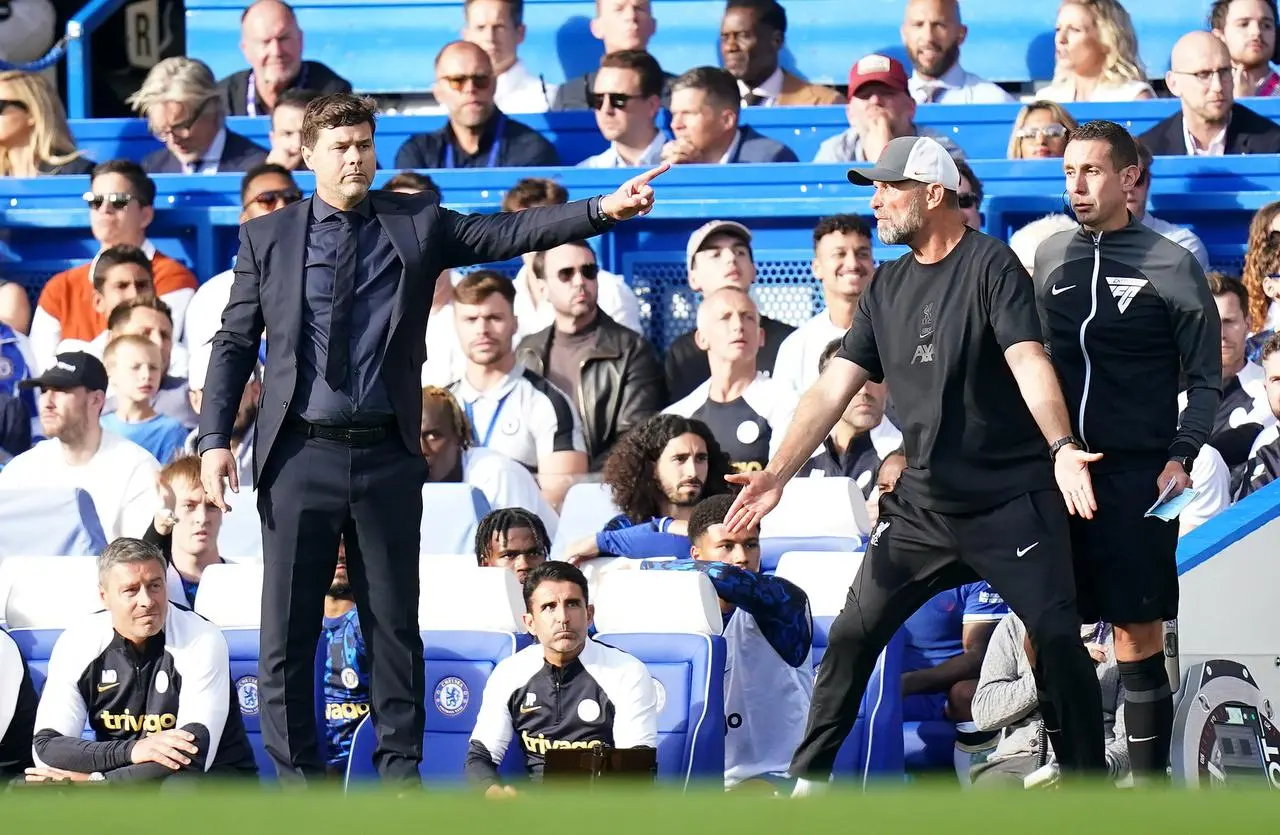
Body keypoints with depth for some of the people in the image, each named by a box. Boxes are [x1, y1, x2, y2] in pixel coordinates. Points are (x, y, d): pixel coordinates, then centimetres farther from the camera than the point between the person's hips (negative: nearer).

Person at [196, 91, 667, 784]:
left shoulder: (416, 225, 6)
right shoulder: (267, 238, 5)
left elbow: (506, 234, -4)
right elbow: (233, 344, 6)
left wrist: (602, 210, -18)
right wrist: (214, 439, -3)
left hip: (387, 454, 1)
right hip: (300, 454, -1)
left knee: (395, 623, 6)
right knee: (287, 629, 1)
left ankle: (400, 771, 14)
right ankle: (297, 776, 8)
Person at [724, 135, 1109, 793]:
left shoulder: (990, 265, -10)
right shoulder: (889, 286, 10)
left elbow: (1028, 363, -23)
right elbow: (834, 388, 7)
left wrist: (1061, 448, -39)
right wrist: (777, 473, -3)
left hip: (1012, 503, -6)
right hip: (921, 508, 6)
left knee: (1058, 639, -10)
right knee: (852, 636, 1)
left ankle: (1086, 783, 3)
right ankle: (808, 781, 9)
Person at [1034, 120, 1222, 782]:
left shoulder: (1171, 265, -2)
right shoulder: (1049, 256, 10)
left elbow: (1205, 379, 0)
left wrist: (1181, 455, -12)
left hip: (1136, 474, -4)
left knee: (1138, 630, -5)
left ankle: (1150, 778, 1)